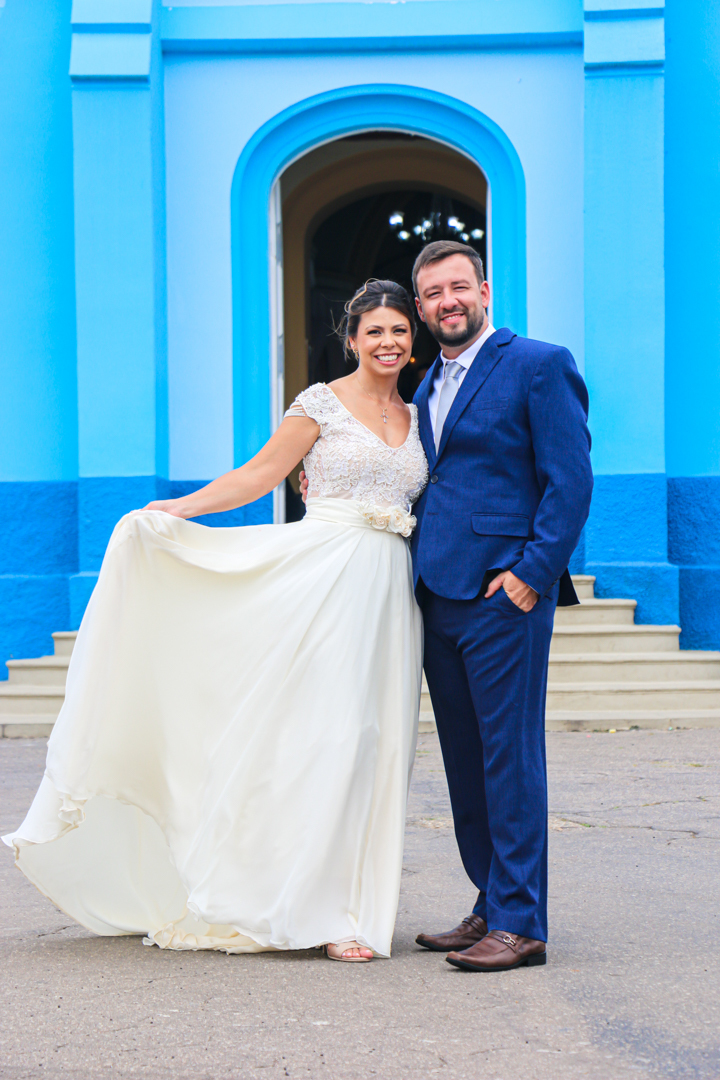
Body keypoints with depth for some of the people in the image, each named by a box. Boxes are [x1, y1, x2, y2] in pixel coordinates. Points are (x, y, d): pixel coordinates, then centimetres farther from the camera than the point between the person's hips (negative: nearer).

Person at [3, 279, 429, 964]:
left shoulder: (417, 418, 16)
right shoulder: (321, 404, 1)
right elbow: (258, 475, 0)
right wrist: (175, 509, -7)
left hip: (391, 591, 5)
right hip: (327, 579, -5)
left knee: (373, 740, 3)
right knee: (328, 732, -9)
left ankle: (352, 899, 8)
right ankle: (326, 910, -6)